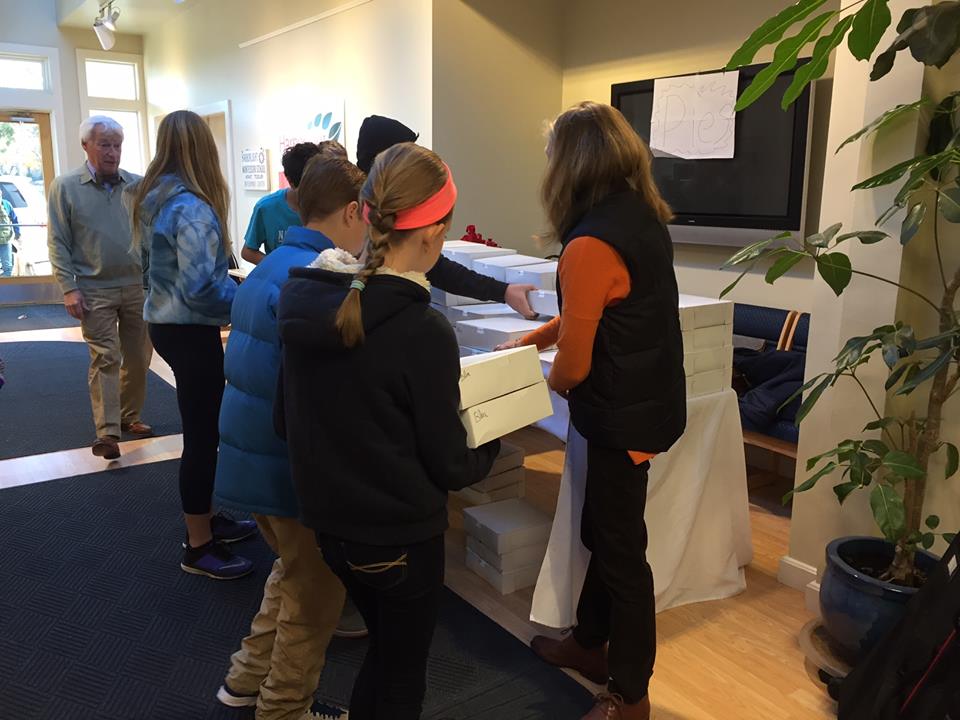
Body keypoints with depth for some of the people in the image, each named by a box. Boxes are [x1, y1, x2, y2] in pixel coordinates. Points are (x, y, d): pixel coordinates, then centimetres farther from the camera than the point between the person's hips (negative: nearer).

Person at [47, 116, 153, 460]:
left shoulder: (137, 185, 3)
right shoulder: (65, 187, -2)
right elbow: (58, 242, -2)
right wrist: (69, 288, -9)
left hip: (138, 286, 3)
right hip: (95, 289, -3)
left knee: (138, 357, 10)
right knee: (105, 359, -4)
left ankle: (129, 417, 27)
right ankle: (107, 432, 0)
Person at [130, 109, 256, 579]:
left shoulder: (152, 198, 8)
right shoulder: (192, 208, -21)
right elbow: (200, 288, -26)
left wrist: (236, 287, 17)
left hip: (164, 323, 9)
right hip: (190, 332, -9)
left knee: (200, 428, 19)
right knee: (203, 435, 1)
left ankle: (203, 519, 34)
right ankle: (199, 547, 13)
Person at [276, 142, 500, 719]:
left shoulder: (302, 304, -7)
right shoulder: (424, 331, -25)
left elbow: (287, 421, 4)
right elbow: (450, 466, -16)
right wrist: (491, 444, 4)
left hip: (329, 520, 6)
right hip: (401, 535, -6)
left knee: (384, 649, 29)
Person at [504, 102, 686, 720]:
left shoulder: (591, 243, -24)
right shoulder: (644, 217, 4)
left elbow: (573, 364, -18)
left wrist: (554, 384, 4)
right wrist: (531, 339, 21)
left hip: (624, 415, -9)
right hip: (649, 400, 9)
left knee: (621, 548, 7)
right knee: (602, 531, 22)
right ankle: (590, 643, 42)